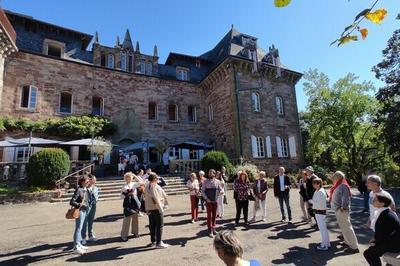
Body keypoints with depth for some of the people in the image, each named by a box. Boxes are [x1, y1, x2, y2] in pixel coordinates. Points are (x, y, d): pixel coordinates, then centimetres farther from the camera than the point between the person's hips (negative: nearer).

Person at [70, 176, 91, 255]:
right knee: (78, 228, -2)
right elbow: (72, 202, -20)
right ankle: (76, 248, 5)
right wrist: (79, 204, -29)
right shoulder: (78, 190, -16)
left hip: (85, 211, 8)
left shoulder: (86, 190, 7)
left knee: (80, 228, 17)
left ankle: (79, 244, 28)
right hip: (80, 211, -8)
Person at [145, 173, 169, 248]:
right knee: (159, 225, 1)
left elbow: (146, 197, 9)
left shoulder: (146, 186, 8)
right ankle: (159, 243, 5)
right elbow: (156, 198, -22)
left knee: (152, 225, 17)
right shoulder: (155, 186, -19)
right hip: (156, 208, -8)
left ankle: (153, 241, 26)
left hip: (149, 208, 9)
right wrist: (161, 208, -16)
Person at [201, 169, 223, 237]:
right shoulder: (206, 181, -3)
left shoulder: (217, 181, 0)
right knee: (209, 215, -1)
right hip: (209, 201, -2)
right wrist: (206, 198, -12)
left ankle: (213, 228, 27)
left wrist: (221, 192, -21)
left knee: (214, 215, 11)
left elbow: (221, 189, 3)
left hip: (215, 200, 2)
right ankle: (210, 230, 8)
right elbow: (202, 191, -2)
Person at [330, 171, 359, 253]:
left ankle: (354, 247, 4)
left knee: (347, 228, -4)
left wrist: (343, 207, -25)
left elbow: (345, 197, -23)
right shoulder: (338, 186, 14)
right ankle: (347, 242, 32)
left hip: (342, 210, -10)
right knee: (343, 227, 19)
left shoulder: (343, 185, -15)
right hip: (338, 210, 10)